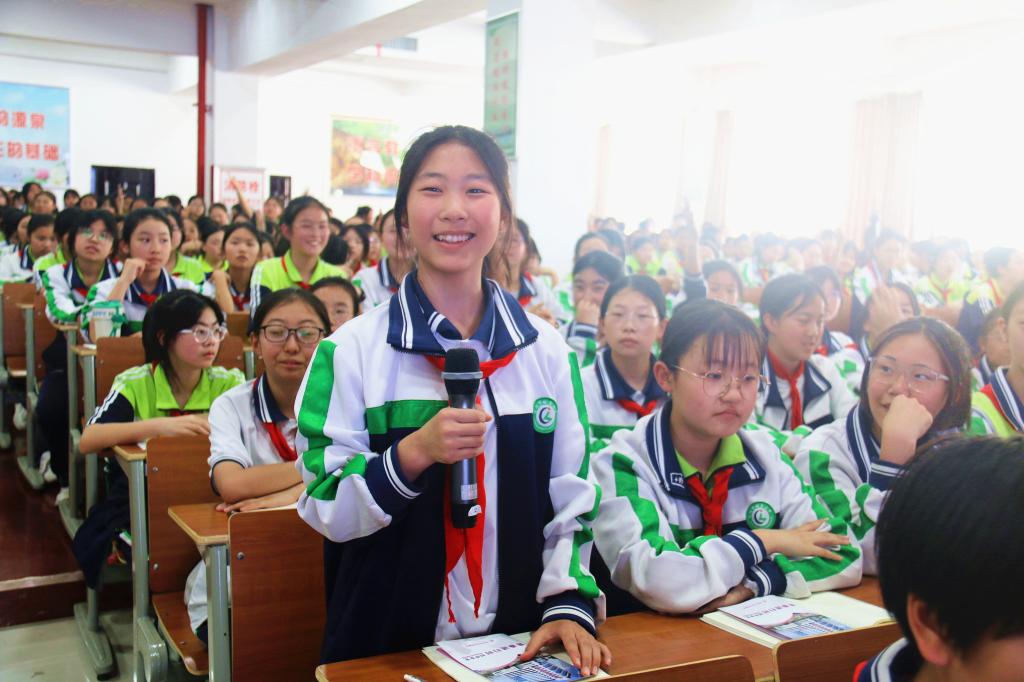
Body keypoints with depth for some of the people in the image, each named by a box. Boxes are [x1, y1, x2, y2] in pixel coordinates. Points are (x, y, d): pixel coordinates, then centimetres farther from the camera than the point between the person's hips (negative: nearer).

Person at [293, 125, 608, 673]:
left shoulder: (545, 350, -1)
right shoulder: (352, 350, -9)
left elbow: (571, 498, 3)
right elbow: (325, 507, -11)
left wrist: (569, 605, -8)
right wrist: (412, 454, -25)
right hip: (385, 641, -2)